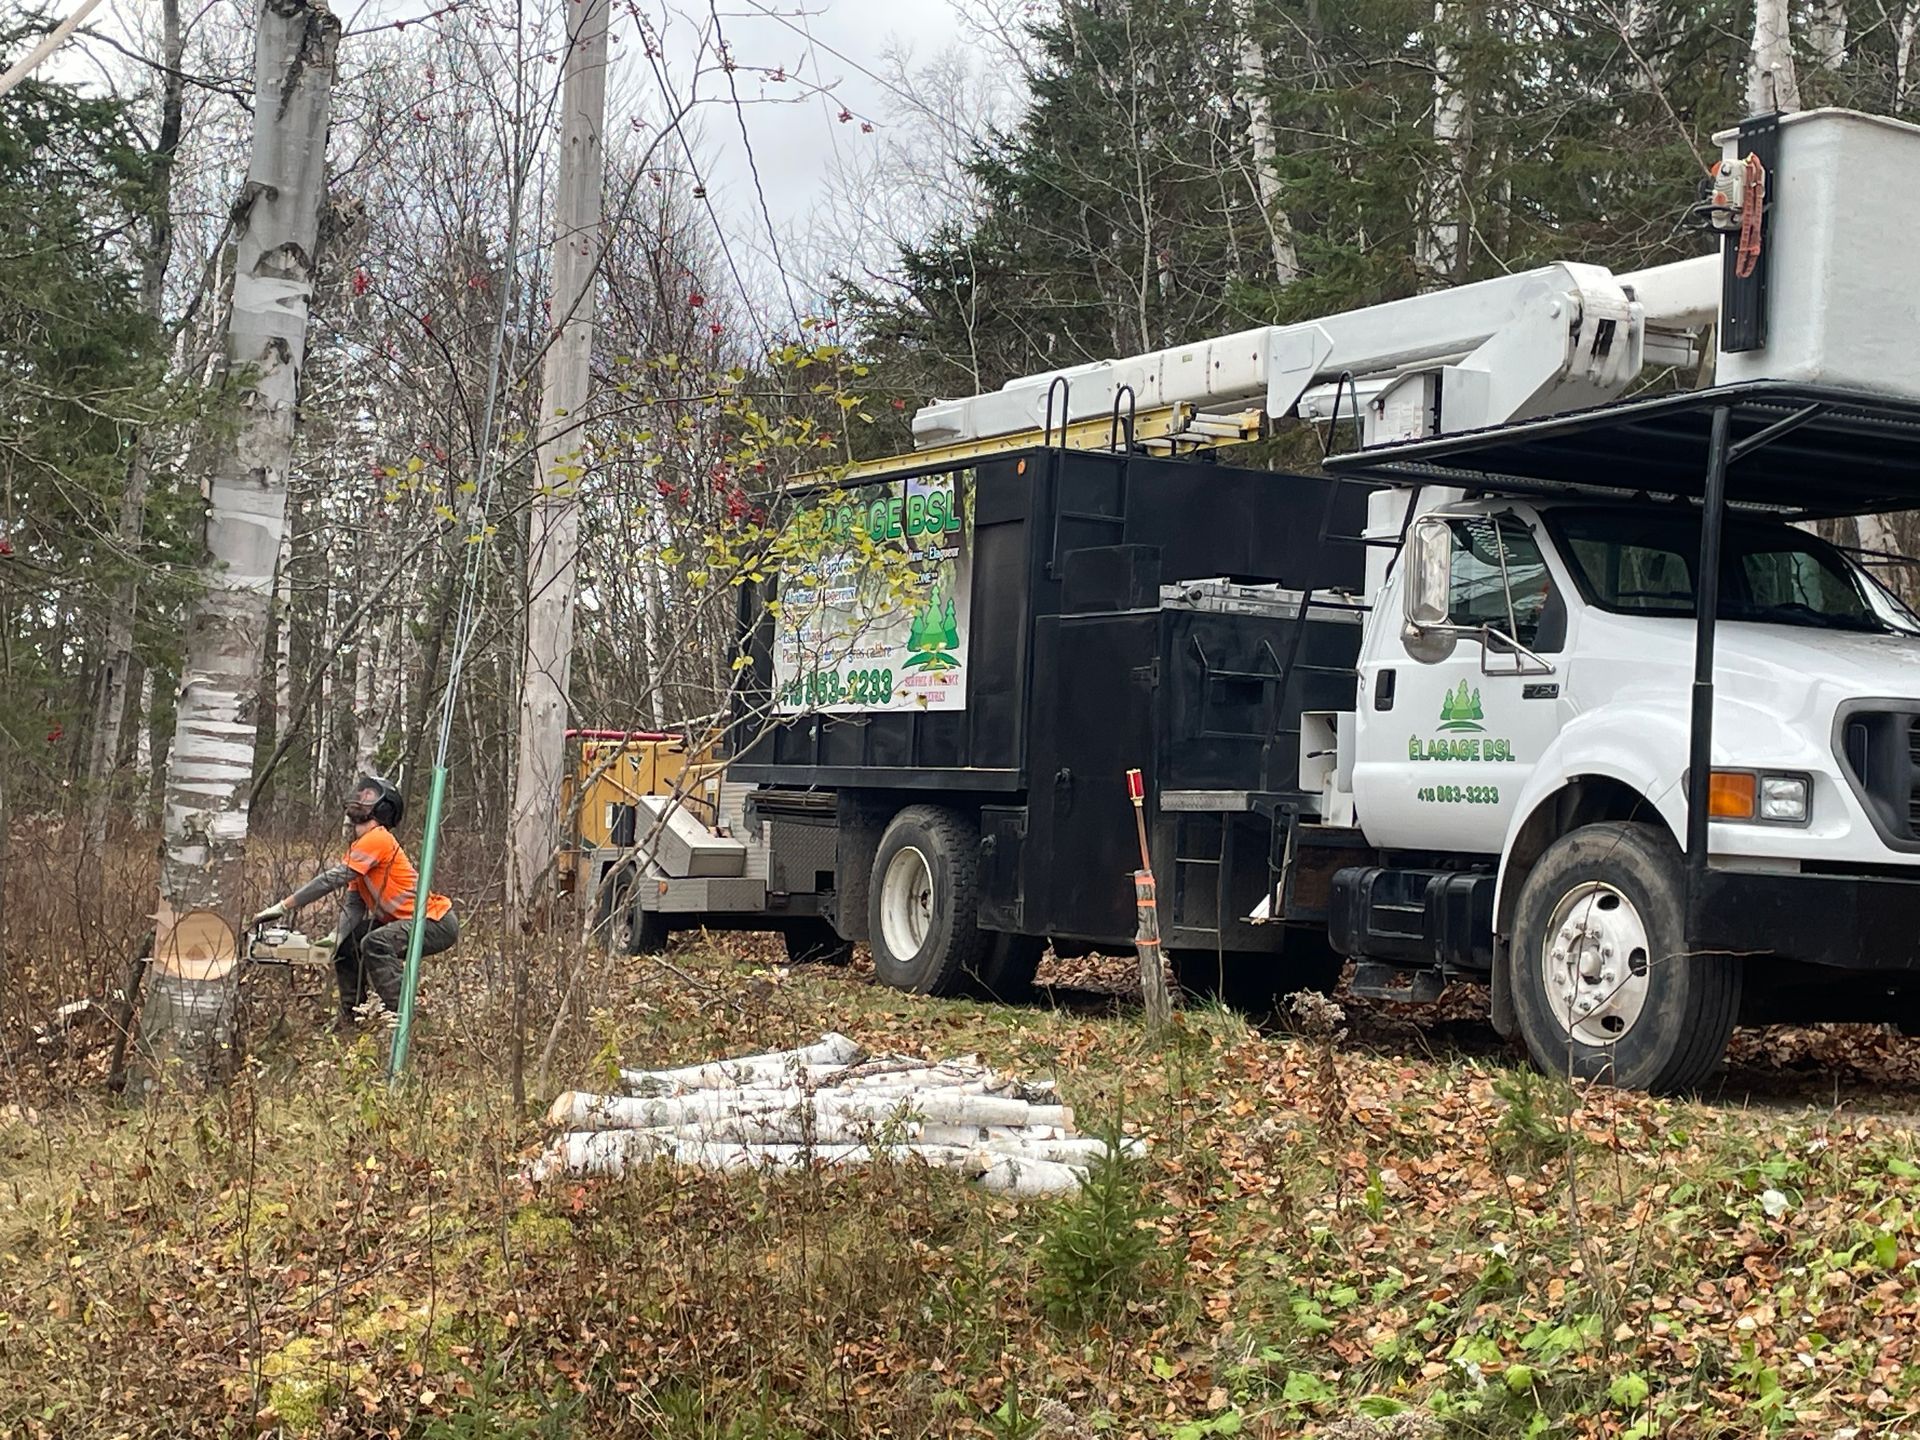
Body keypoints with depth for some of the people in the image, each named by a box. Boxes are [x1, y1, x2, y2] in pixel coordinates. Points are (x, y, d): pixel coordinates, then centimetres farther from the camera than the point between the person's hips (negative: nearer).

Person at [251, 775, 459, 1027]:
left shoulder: (377, 839, -18)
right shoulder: (360, 848, 11)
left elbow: (333, 878, -25)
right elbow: (354, 904, 6)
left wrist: (283, 907, -25)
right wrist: (336, 937, -13)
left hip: (438, 921, -10)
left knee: (375, 943, -32)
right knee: (347, 946, 14)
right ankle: (351, 1022, 21)